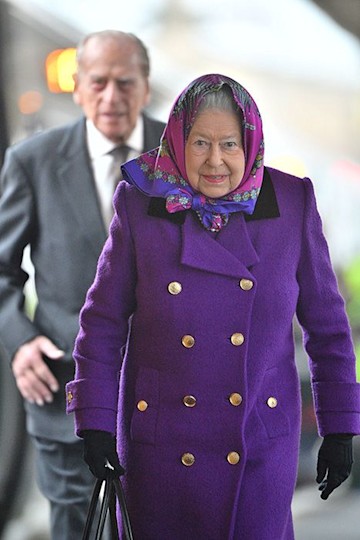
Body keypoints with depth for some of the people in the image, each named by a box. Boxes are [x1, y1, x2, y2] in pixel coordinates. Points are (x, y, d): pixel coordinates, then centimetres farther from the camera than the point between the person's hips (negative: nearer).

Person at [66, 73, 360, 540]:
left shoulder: (292, 204, -5)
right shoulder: (141, 207, -6)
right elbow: (103, 321, 0)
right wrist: (95, 423, -4)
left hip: (262, 442, 0)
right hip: (159, 440, 0)